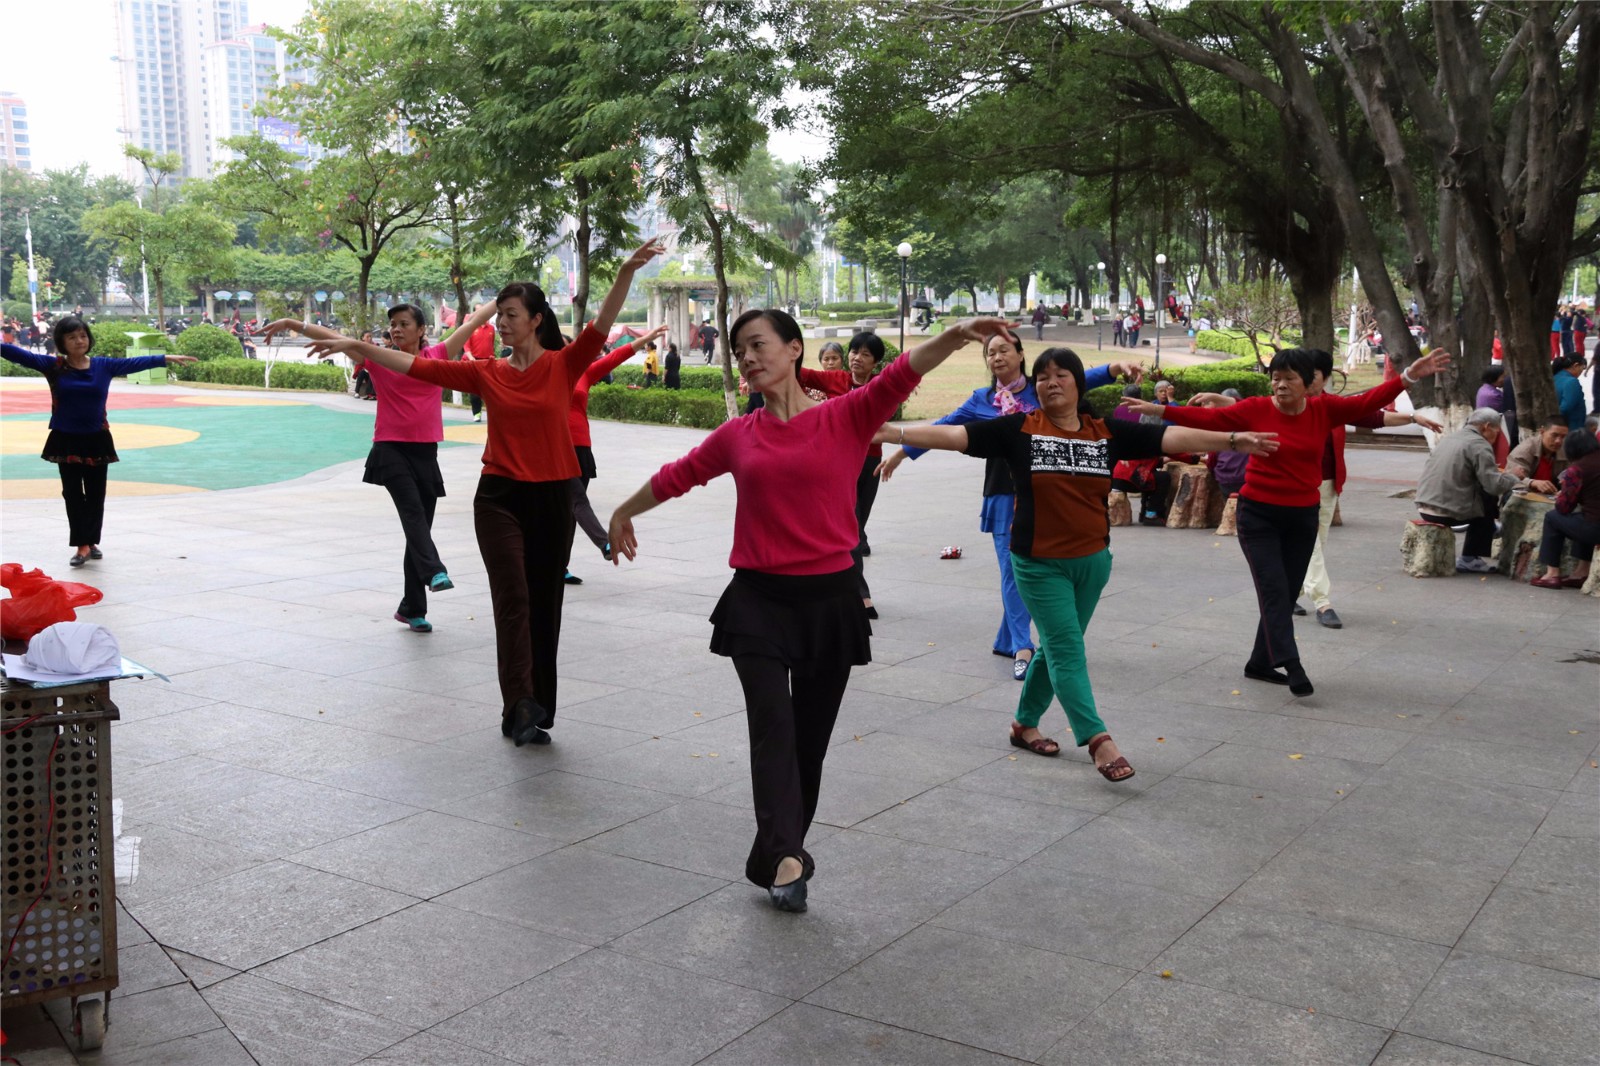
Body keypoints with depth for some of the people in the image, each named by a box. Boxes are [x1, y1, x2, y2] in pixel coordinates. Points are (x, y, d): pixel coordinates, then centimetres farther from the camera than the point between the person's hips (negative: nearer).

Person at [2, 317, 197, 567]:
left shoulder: (103, 365, 0)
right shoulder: (53, 366, -4)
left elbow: (134, 363, -3)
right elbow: (21, 355, -13)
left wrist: (167, 358, -8)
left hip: (97, 439, 1)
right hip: (66, 440, -1)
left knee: (95, 493, 9)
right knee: (72, 493, 0)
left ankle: (91, 541, 23)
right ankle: (82, 545, 2)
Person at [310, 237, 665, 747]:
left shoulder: (563, 365, -1)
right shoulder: (487, 373, 4)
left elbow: (600, 327, -16)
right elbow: (418, 366, 4)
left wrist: (626, 273, -30)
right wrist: (356, 346, 0)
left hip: (552, 498, 0)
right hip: (500, 497, 1)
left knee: (544, 604, 7)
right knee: (513, 598, -12)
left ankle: (532, 714, 17)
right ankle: (522, 707, -17)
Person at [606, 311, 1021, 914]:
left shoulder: (846, 417, -2)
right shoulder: (737, 436, 6)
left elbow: (900, 375, -19)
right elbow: (677, 476, 21)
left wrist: (954, 338, -36)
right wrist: (624, 512, 35)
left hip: (828, 599, -1)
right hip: (758, 599, 1)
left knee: (810, 739, 8)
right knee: (773, 723, -16)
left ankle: (780, 856, 24)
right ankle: (786, 856, -22)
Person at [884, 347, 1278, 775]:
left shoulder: (1107, 432, 0)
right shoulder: (1018, 429, -8)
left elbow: (1172, 437, -3)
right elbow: (954, 435, -14)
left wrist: (1234, 440, -9)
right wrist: (891, 434, -22)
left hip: (1092, 561, 4)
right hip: (1040, 563, -4)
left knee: (1057, 647, 16)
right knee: (1068, 651, -7)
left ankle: (1025, 723, 33)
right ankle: (1098, 740, -8)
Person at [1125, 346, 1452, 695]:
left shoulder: (1325, 409, -1)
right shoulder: (1256, 409, -8)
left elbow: (1367, 403, -8)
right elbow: (1208, 418, -10)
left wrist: (1408, 378, -18)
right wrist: (1158, 410, -17)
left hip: (1303, 516, 4)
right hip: (1259, 514, -4)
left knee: (1288, 593, 10)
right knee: (1274, 591, -12)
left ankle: (1260, 663, 23)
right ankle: (1291, 667, -17)